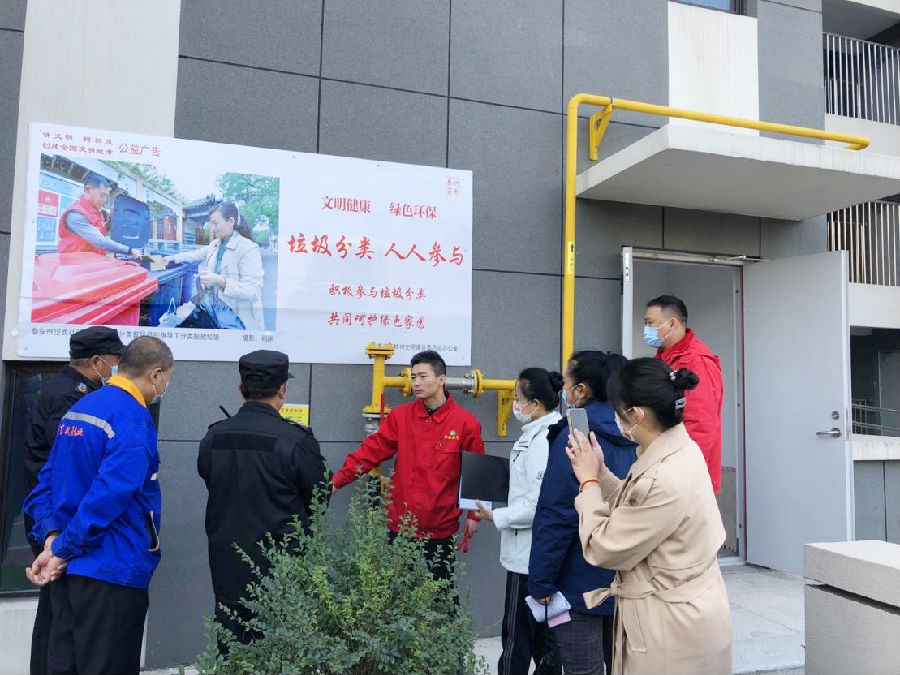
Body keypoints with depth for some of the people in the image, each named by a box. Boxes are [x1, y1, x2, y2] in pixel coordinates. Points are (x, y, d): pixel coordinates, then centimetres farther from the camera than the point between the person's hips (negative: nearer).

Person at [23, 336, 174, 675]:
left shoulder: (78, 408, 10)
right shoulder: (133, 419, -19)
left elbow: (47, 480, 11)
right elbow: (110, 494, -26)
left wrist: (51, 537, 0)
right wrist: (63, 551, -14)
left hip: (69, 569, 9)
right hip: (111, 571, -9)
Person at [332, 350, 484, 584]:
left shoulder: (466, 423, -7)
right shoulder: (400, 416, 0)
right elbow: (371, 451, -1)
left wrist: (474, 515, 2)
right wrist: (337, 480, -8)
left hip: (441, 528, -2)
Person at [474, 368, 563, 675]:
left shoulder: (543, 441, -21)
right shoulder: (545, 433, 8)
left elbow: (539, 505, -24)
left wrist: (495, 517, -15)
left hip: (530, 555, -10)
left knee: (518, 634, 3)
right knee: (543, 631, 20)